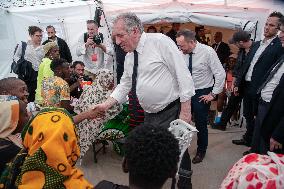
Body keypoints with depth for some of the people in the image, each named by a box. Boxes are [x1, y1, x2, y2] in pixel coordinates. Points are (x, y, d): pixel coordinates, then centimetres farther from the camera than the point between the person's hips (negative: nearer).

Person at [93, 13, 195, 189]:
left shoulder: (159, 41, -14)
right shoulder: (129, 57, 9)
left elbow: (183, 74, -17)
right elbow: (125, 85, 17)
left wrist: (185, 110, -18)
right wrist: (107, 104, 6)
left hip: (172, 112, -7)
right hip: (150, 115, 7)